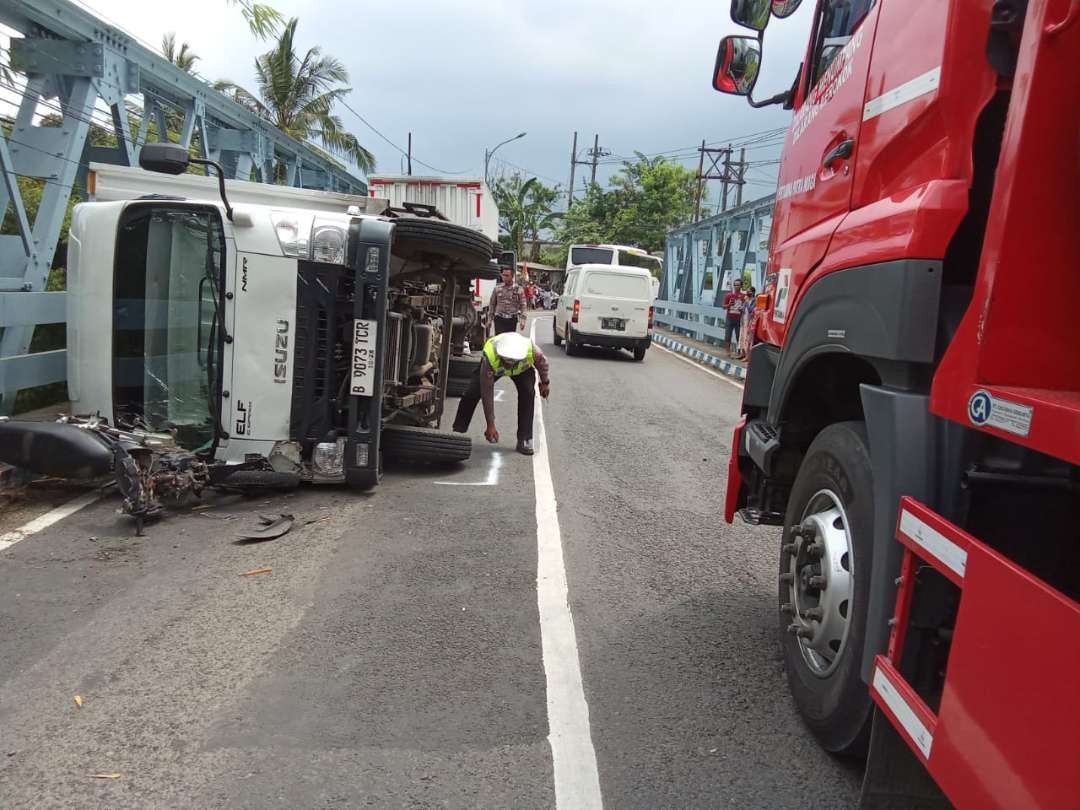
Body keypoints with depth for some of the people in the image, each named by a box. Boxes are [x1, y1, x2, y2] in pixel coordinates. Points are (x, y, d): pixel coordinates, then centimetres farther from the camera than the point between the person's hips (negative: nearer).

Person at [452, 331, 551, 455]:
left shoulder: (532, 350, -41)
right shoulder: (489, 358, -43)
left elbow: (543, 363, -14)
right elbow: (487, 394, -35)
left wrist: (545, 382, 4)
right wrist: (490, 425, -32)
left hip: (523, 368, 1)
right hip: (494, 368, -1)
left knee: (528, 393, -23)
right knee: (471, 393, -14)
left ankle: (524, 439, -12)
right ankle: (457, 432, 5)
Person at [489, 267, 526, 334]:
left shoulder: (518, 290, 0)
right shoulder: (497, 288, 4)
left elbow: (522, 305, 0)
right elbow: (492, 304, 11)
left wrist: (522, 319, -9)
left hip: (512, 320, 0)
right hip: (499, 319, 0)